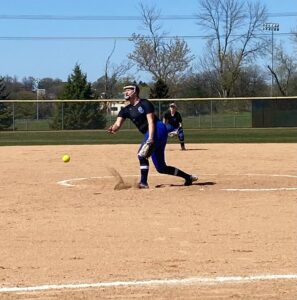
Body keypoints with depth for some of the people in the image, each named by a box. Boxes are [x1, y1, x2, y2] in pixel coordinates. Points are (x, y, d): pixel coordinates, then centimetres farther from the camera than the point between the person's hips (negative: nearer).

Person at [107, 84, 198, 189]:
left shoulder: (145, 103, -5)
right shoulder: (126, 110, 14)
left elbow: (150, 121, -14)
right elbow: (118, 124, -1)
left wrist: (150, 137, -27)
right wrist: (112, 129, -25)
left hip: (158, 130, -8)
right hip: (148, 134, 8)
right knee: (161, 168, 9)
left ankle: (143, 182, -24)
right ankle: (188, 177, 22)